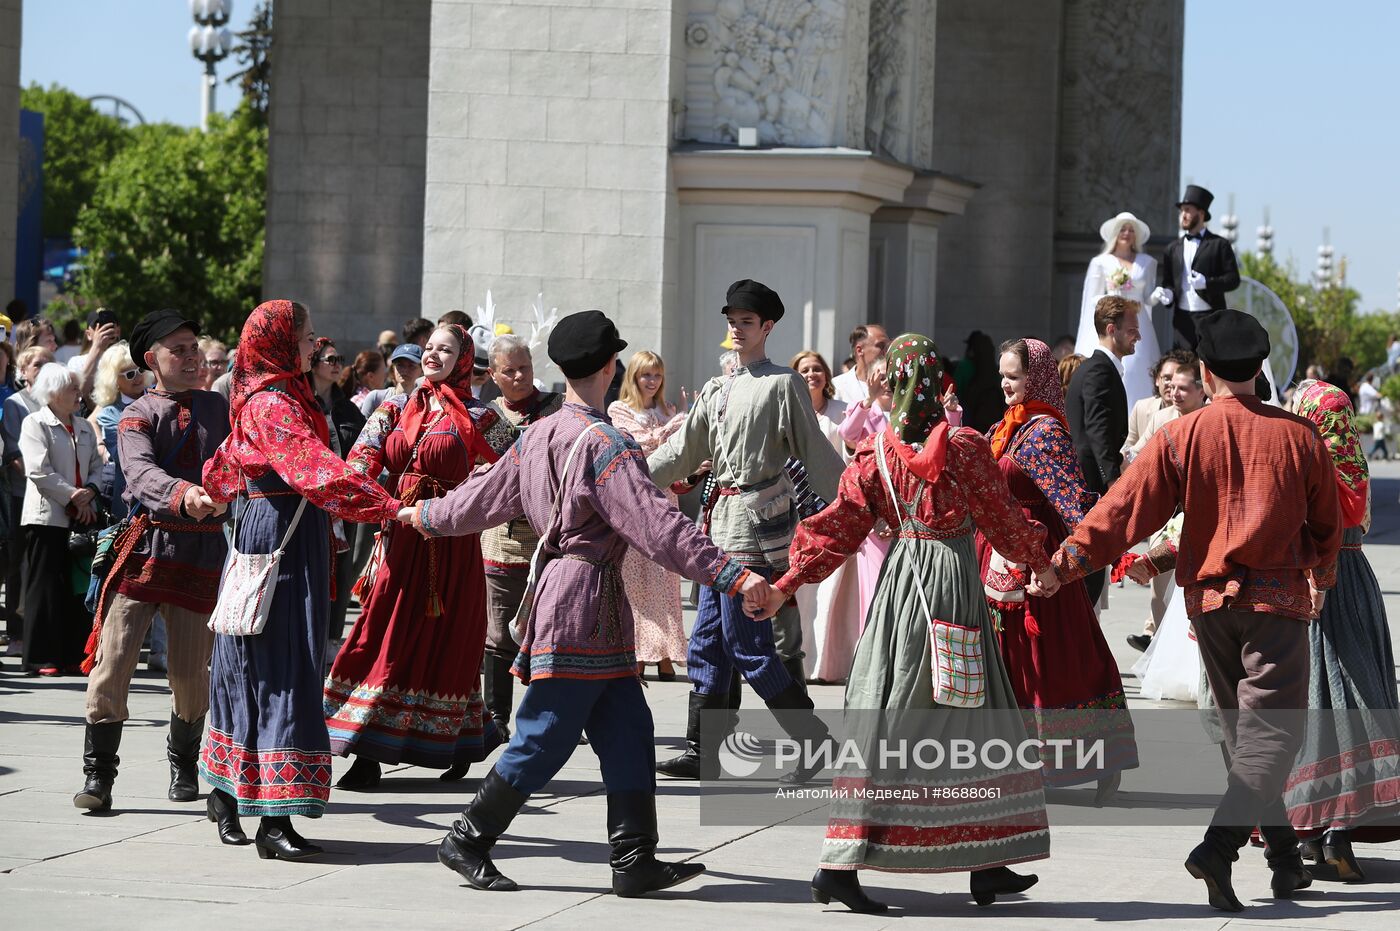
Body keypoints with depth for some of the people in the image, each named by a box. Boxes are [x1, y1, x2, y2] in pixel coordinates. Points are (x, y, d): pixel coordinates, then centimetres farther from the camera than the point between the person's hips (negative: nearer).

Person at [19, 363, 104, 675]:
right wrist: (72, 496, -12)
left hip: (81, 517, 6)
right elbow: (39, 471, -12)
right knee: (45, 587, -4)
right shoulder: (35, 424, -3)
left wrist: (89, 491, -5)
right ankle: (41, 657, -2)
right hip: (47, 517, -6)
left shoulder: (84, 428, 17)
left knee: (77, 588, 4)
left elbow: (96, 466, 15)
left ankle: (74, 654, 8)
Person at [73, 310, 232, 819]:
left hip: (204, 548, 3)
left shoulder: (216, 407, 13)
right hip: (148, 543, -3)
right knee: (113, 660, -8)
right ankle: (98, 775, 0)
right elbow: (141, 473, -21)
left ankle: (184, 765, 30)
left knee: (192, 672, 5)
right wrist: (184, 494, -39)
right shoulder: (137, 417, -2)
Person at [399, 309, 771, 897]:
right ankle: (468, 841, 6)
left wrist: (427, 516, 42)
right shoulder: (605, 445, -15)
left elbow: (486, 495, 22)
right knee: (545, 738, -1)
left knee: (626, 728, 7)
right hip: (588, 593, -9)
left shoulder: (538, 437, 10)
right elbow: (656, 525, -22)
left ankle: (635, 861, 5)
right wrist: (730, 575, -24)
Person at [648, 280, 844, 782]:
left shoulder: (783, 385, -4)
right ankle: (701, 751, 15)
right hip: (721, 523, 8)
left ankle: (816, 741, -2)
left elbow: (816, 453, -6)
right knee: (708, 642, 9)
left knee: (747, 643, -11)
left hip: (757, 520, -8)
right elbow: (682, 452, 19)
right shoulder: (716, 390, 18)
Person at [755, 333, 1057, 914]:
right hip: (953, 584, -3)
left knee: (886, 722, 5)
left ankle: (840, 865, -2)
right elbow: (1001, 519, 1)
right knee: (968, 720, 8)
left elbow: (840, 527, -2)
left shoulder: (875, 452, -1)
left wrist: (786, 584, 3)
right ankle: (984, 864, 10)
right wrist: (1041, 562, 18)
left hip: (900, 581, 3)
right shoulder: (965, 447, -7)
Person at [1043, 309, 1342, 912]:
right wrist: (1320, 579, 28)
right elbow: (1327, 524, 10)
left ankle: (1286, 860, 23)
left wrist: (1068, 561, -12)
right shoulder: (1298, 436, -1)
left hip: (1208, 599, 3)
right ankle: (1218, 847, -26)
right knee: (1272, 731, -6)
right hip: (1278, 597, -3)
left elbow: (1126, 506, -11)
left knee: (1241, 728, 16)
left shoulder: (1180, 437, -2)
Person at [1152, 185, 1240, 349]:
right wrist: (1167, 294, -7)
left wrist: (1207, 282, -17)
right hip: (1183, 319, 4)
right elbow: (1166, 281, 16)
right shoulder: (1173, 248, 17)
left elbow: (1233, 279, -1)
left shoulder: (1219, 245, 4)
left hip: (1211, 319, -4)